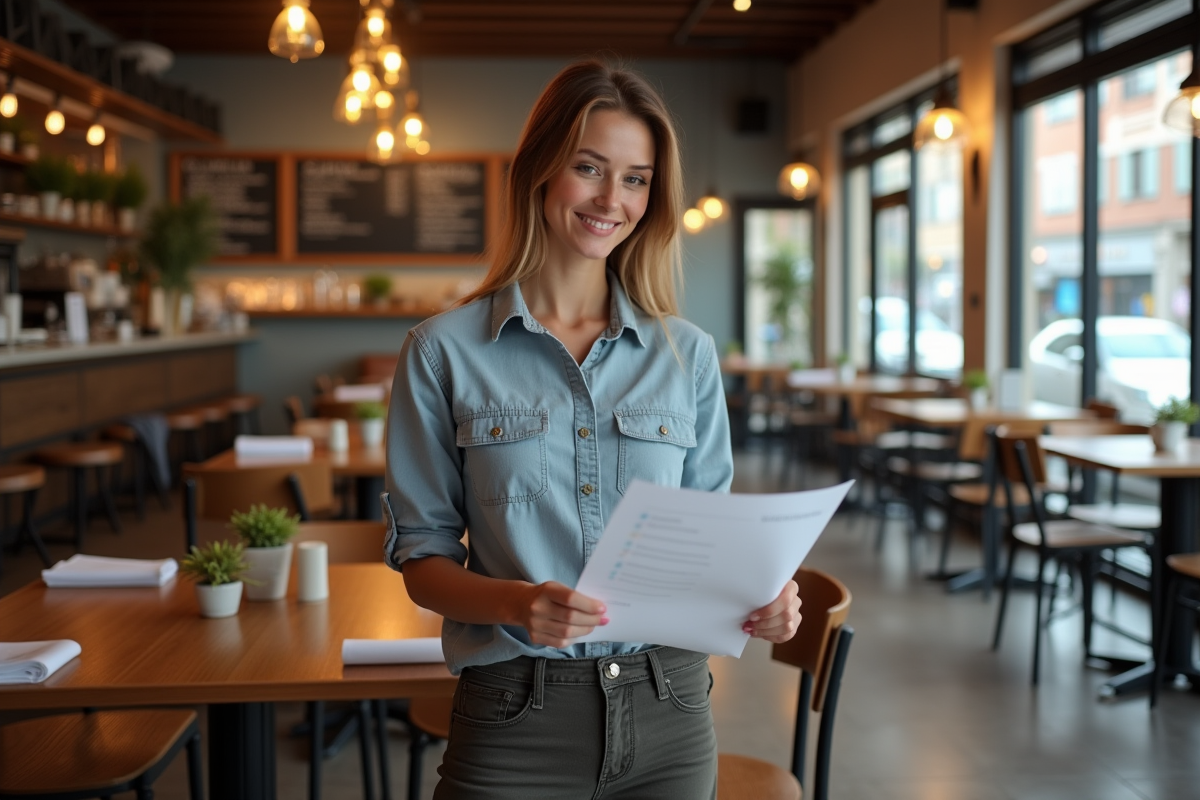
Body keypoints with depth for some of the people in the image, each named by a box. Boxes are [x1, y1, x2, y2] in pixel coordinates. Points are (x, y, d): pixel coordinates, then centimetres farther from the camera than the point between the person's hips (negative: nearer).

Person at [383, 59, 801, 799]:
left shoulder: (688, 354, 4)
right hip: (515, 717, -3)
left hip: (669, 709, 3)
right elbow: (423, 555, -2)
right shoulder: (445, 351, -3)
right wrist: (513, 603, -21)